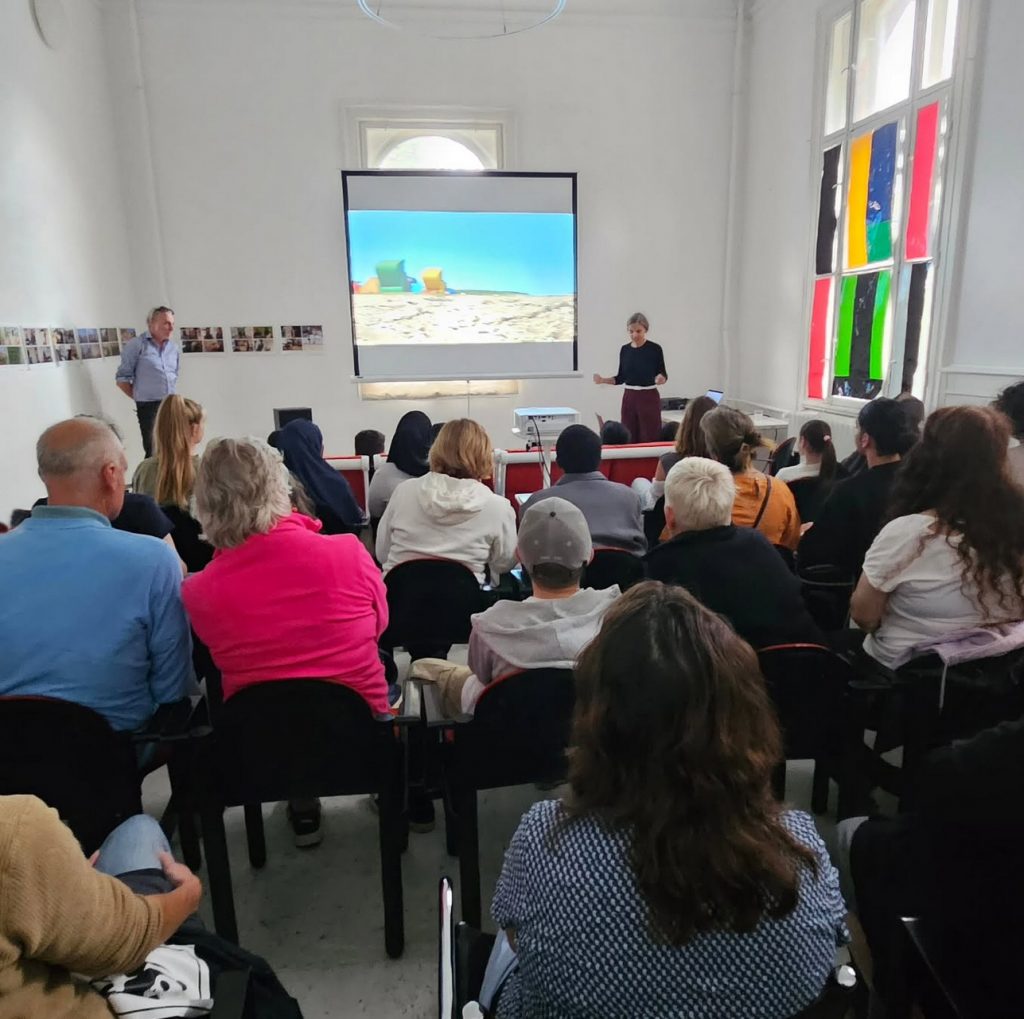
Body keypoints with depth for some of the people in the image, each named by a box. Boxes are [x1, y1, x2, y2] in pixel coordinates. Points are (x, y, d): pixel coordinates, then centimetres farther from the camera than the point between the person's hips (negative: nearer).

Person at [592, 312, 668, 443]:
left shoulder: (654, 349, -7)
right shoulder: (625, 349, 6)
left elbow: (663, 375, -3)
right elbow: (621, 378, 11)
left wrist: (661, 379, -26)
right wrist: (603, 380, -4)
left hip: (649, 398, -4)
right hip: (629, 398, 4)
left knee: (650, 440, -4)